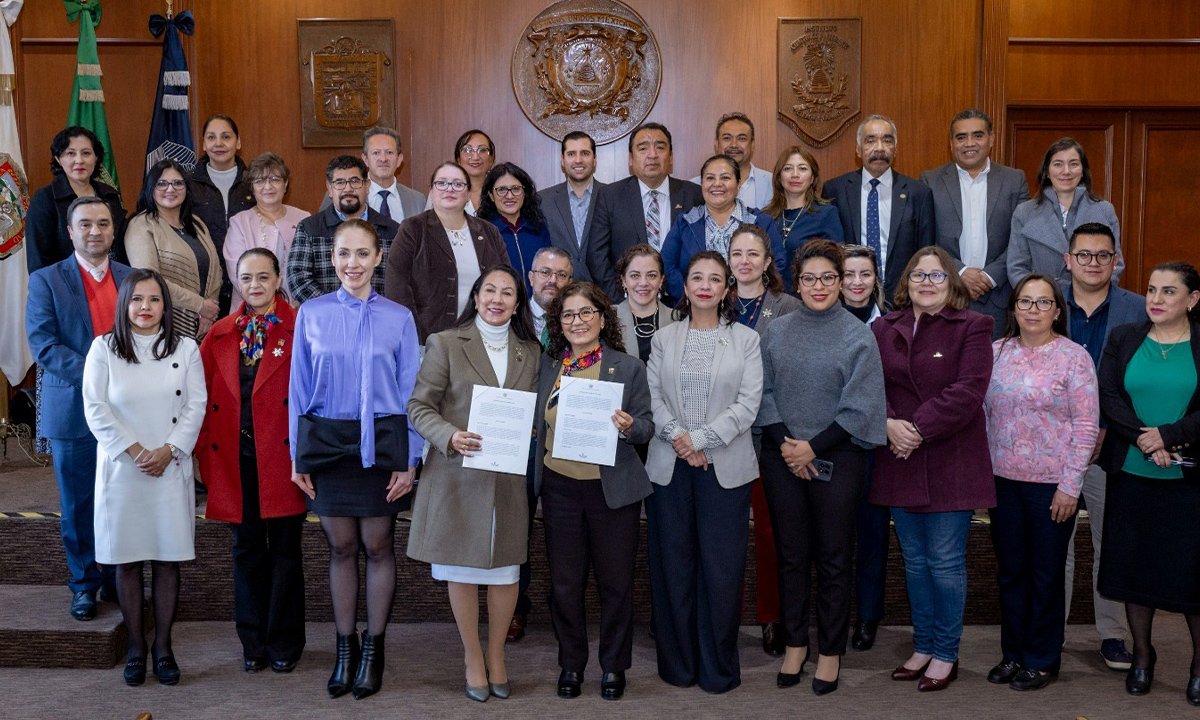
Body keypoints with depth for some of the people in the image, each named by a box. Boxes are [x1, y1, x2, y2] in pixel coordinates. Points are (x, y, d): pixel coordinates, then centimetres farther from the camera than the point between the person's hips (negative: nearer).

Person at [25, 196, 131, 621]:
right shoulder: (46, 281, 0)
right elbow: (43, 345, -9)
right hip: (73, 411, -2)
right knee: (79, 504, 7)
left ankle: (118, 579, 22)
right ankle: (85, 583, 22)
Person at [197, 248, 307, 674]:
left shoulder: (299, 330, -4)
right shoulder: (220, 335, 9)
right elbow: (202, 395, 9)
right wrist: (206, 449, 1)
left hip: (282, 456, -3)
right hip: (236, 460, 4)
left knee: (284, 550, 6)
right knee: (247, 549, 12)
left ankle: (284, 644, 19)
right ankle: (253, 643, 24)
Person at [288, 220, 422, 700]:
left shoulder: (398, 318, 0)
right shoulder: (311, 314, 3)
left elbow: (409, 392, 1)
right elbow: (299, 388, 5)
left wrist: (408, 460, -3)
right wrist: (297, 456, 2)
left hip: (380, 442, -1)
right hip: (327, 442, 1)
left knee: (378, 547, 5)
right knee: (340, 547, 8)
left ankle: (373, 648, 20)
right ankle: (345, 648, 22)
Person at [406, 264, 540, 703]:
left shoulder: (530, 352, 10)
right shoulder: (445, 344, 0)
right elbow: (420, 406, -3)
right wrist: (451, 437, -19)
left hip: (509, 479, 3)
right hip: (458, 473, -2)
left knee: (506, 568, 7)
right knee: (461, 568, 5)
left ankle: (496, 654, 26)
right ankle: (472, 657, 22)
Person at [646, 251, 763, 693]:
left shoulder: (745, 339, 5)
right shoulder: (663, 338, 10)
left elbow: (748, 403, -4)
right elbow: (652, 397, 2)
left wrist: (701, 438, -12)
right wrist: (676, 436, -14)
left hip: (724, 466, -1)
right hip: (669, 466, 2)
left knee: (722, 568, 0)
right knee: (673, 564, 6)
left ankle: (718, 667, 13)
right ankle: (677, 663, 18)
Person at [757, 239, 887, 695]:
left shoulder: (858, 337, -3)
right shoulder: (776, 332, 6)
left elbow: (859, 407, -8)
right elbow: (764, 392, 4)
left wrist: (812, 447, -12)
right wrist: (783, 441, -10)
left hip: (836, 458, -2)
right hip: (782, 458, 3)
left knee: (834, 558, 5)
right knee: (791, 555, 10)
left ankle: (830, 652, 18)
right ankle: (795, 644, 23)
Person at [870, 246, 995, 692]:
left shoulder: (971, 327, -3)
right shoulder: (884, 329, 9)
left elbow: (968, 391, -14)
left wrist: (919, 428, -19)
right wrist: (888, 424, -16)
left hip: (950, 464, -4)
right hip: (900, 462, 4)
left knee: (945, 563, 2)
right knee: (914, 561, 14)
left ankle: (945, 655, 16)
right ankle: (922, 647, 27)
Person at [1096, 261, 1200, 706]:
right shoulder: (1123, 339, 6)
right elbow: (1107, 397, -4)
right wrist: (1145, 441, -15)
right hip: (1131, 474, 3)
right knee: (1134, 563, 10)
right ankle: (1141, 653, 26)